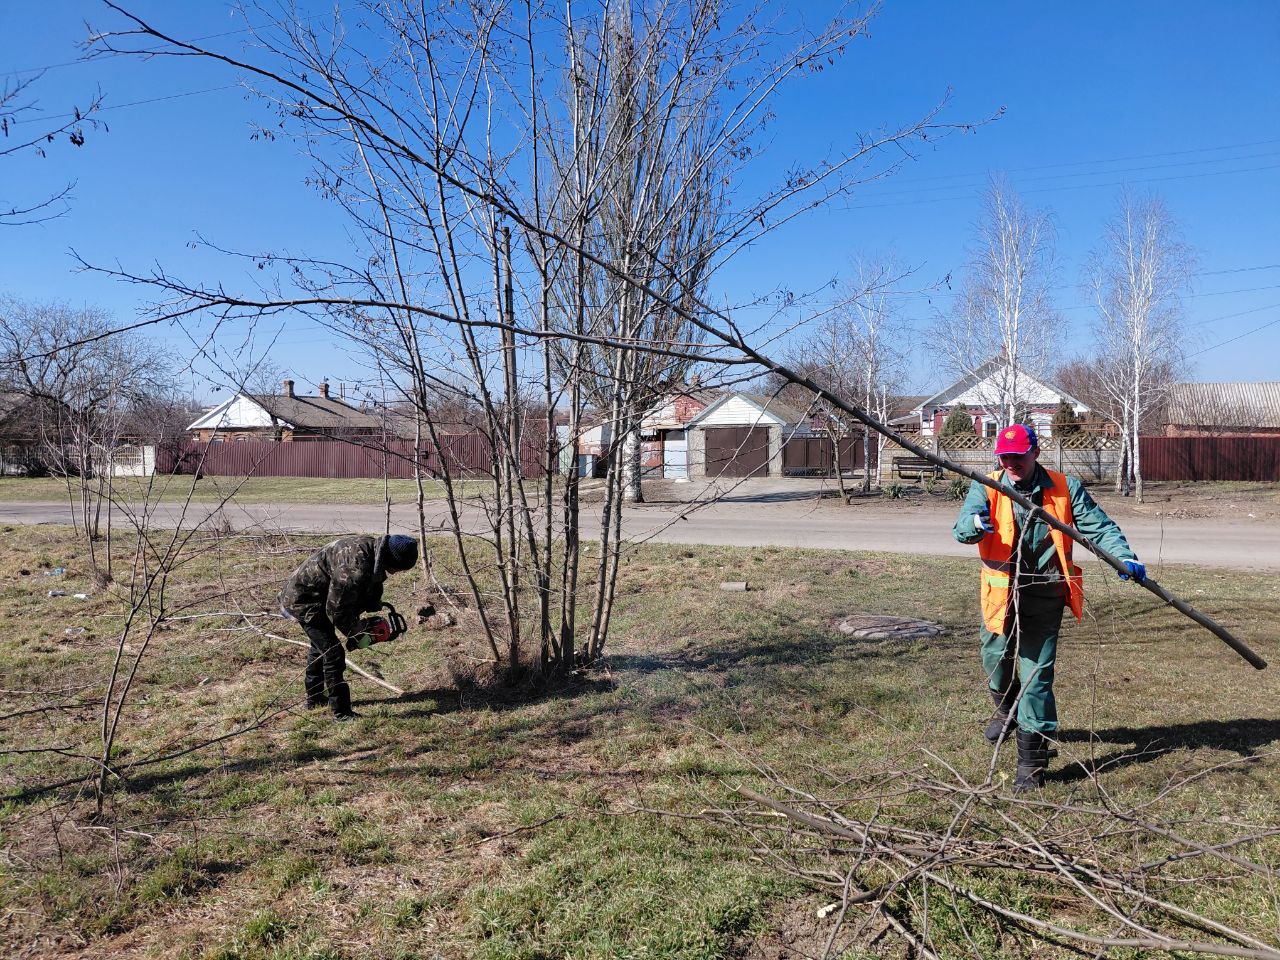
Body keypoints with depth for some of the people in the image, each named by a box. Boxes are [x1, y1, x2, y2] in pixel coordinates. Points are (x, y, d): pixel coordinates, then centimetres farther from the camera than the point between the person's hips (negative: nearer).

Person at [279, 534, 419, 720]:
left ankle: (314, 698, 43)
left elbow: (372, 588, 8)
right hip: (304, 601, -11)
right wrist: (358, 633, -17)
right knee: (332, 652, -10)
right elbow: (337, 609, -28)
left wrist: (376, 613, -2)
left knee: (320, 646, 25)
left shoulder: (372, 549, -7)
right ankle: (341, 711, -2)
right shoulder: (355, 566, -36)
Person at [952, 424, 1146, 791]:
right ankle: (1006, 708, 53)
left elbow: (1098, 526, 3)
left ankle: (1032, 763, 6)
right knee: (995, 661, 18)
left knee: (1036, 677, -3)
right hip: (1002, 595, 2)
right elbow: (961, 528, -20)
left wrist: (1124, 557, -13)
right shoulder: (986, 489, -4)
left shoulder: (1065, 488, 0)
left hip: (1045, 599, -1)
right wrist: (974, 524, -44)